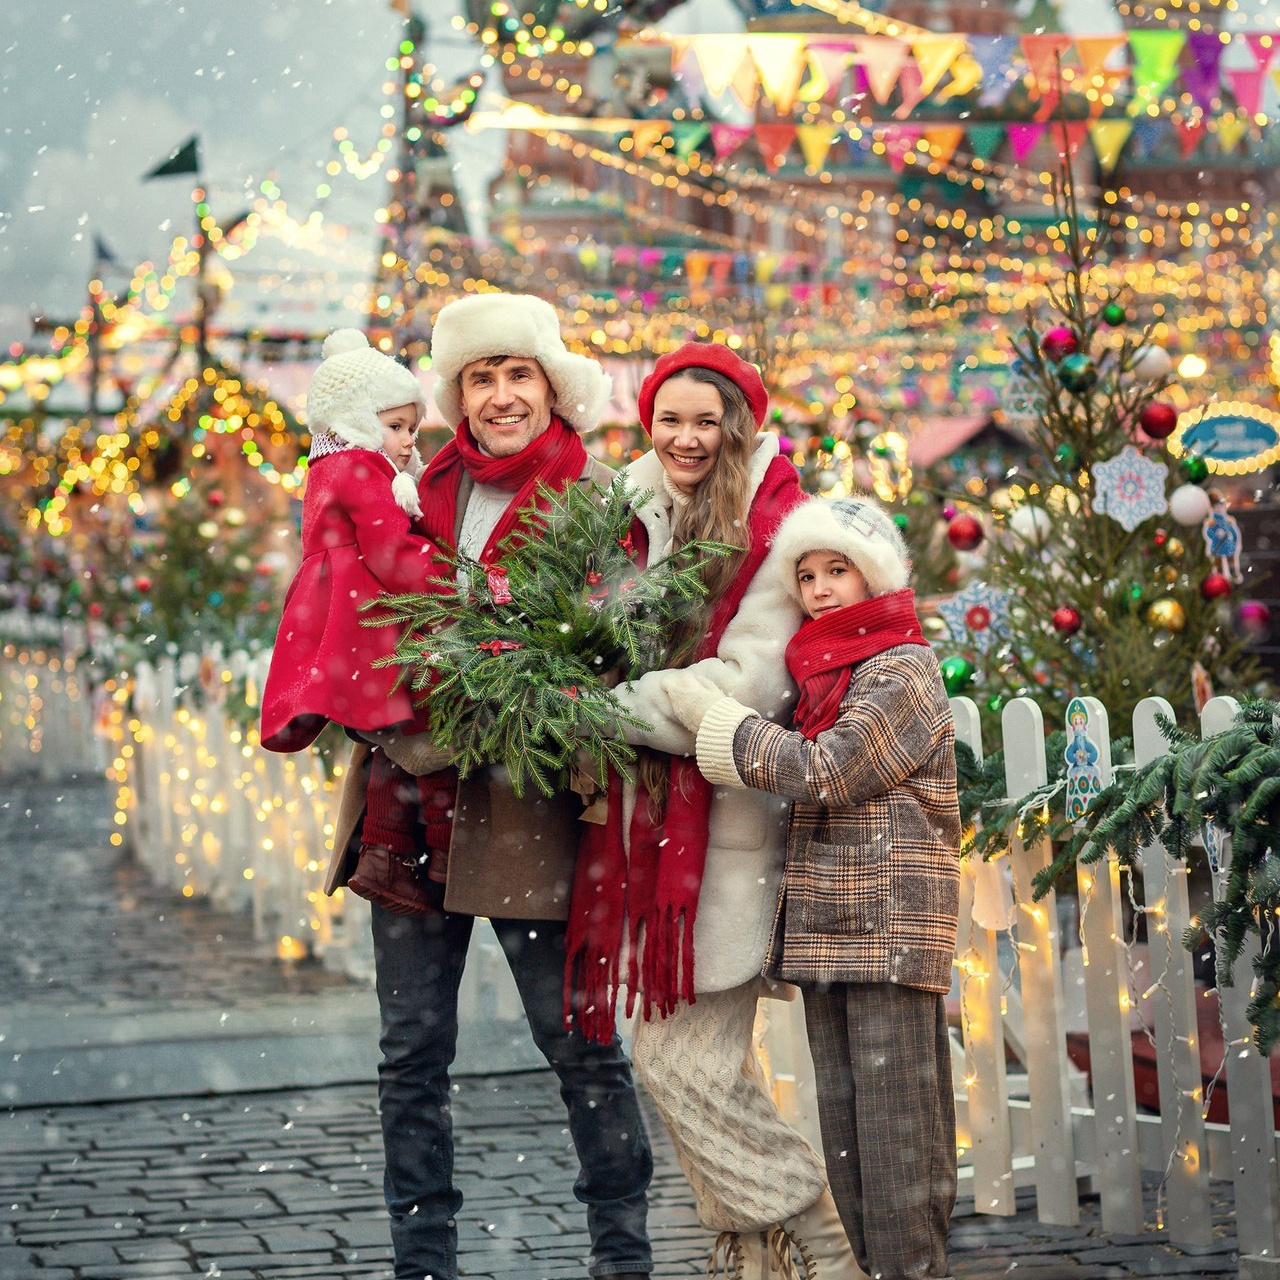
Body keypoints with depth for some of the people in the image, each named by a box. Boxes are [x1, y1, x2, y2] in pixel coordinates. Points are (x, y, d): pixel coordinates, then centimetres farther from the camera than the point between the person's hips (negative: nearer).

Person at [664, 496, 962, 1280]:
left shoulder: (903, 670, -7)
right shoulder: (822, 672, 18)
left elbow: (824, 772, -15)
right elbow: (806, 789, 20)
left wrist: (713, 717, -8)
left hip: (891, 926, -8)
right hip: (826, 931, 8)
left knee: (897, 1120, -8)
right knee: (845, 1127, 10)